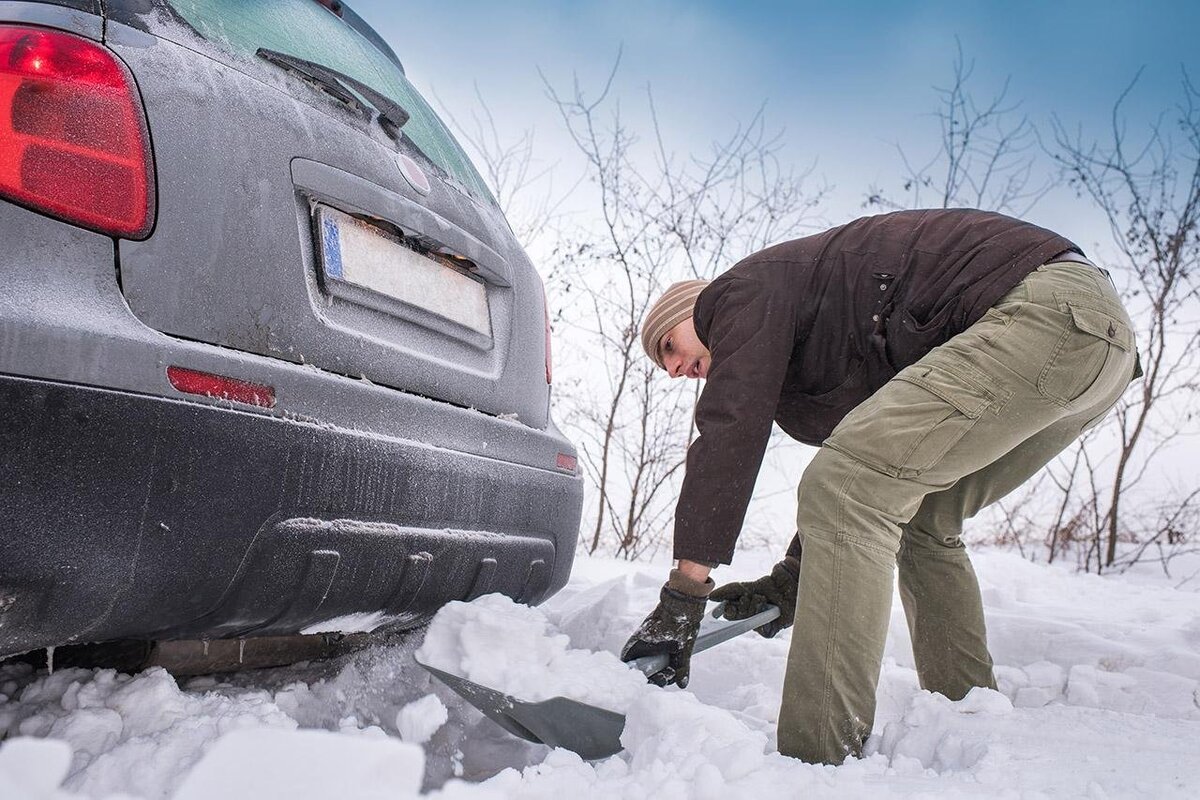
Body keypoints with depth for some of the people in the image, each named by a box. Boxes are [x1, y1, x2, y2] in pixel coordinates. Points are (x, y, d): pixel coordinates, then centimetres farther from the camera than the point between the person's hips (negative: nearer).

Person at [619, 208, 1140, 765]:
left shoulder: (745, 288, 2)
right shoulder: (803, 362, 27)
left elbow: (730, 434, -11)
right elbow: (876, 485, 26)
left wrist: (681, 595, -12)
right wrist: (791, 579, 17)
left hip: (1045, 306, -11)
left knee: (843, 488, -16)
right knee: (920, 523, 19)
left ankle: (818, 763, -17)